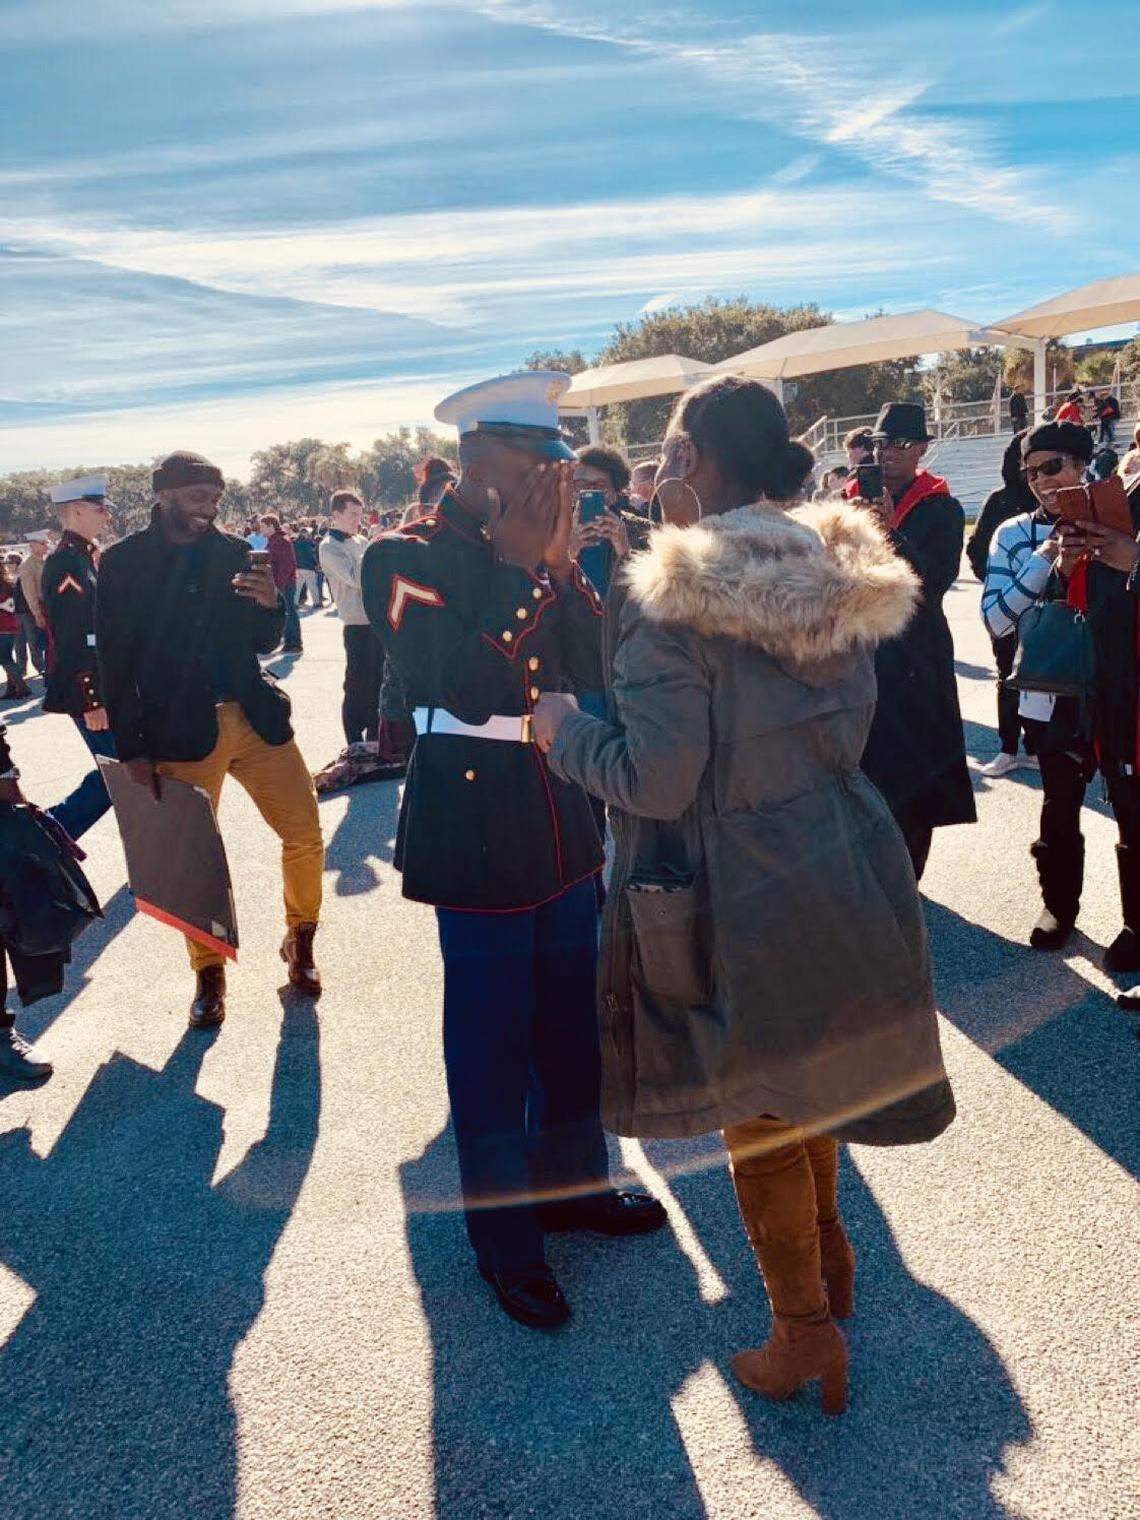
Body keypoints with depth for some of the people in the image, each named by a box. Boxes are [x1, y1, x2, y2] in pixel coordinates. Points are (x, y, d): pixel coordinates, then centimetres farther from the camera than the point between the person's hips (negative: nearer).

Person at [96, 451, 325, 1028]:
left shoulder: (232, 553, 7)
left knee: (305, 833, 1)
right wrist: (132, 748, -5)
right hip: (181, 732, -2)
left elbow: (263, 643, 11)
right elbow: (115, 661, -1)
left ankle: (300, 940, 25)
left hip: (255, 718, 3)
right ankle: (209, 973, 24)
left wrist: (270, 604, -11)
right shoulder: (124, 562, -1)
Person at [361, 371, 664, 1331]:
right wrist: (519, 566, -20)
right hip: (477, 836, -6)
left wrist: (561, 562, -11)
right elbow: (469, 685, -23)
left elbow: (600, 674, -1)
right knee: (491, 1041, 6)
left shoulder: (543, 552, 8)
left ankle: (573, 1182, 41)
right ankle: (506, 1240, 25)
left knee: (571, 1022, 19)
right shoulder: (408, 557, -10)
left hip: (565, 827, 7)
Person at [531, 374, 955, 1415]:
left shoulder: (670, 597, -21)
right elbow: (849, 728, 10)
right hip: (845, 865, 7)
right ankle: (830, 1253, 48)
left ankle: (807, 1338, 30)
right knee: (808, 1078, 27)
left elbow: (656, 781, -21)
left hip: (739, 896, -7)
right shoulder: (843, 575, 1)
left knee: (754, 1107, 13)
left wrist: (563, 729, -4)